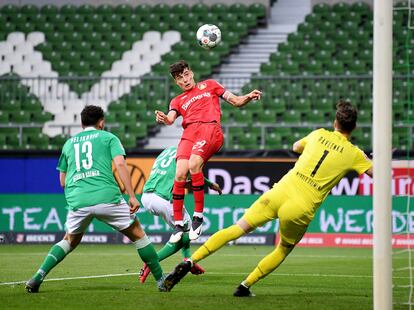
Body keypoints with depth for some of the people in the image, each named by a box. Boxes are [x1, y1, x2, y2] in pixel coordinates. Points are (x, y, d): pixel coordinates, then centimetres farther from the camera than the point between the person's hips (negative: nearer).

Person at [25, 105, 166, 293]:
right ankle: (160, 280, 9)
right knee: (137, 235, 11)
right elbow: (120, 164, -3)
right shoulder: (107, 137, 13)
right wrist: (132, 196, -5)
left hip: (77, 200, 3)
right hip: (107, 197, -3)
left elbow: (63, 181, 25)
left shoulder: (69, 143, 23)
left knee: (69, 241, 24)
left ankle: (39, 276, 6)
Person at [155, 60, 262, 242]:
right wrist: (163, 118, -16)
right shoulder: (177, 101, 29)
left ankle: (198, 216, -23)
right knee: (180, 174, -19)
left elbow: (235, 101, 25)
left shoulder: (209, 85, 27)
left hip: (210, 128, -3)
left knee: (194, 164, -31)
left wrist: (249, 97, 3)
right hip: (189, 132, 3)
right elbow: (171, 119, 8)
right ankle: (178, 225, -11)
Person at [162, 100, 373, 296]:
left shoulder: (319, 135, 13)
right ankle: (245, 286, 17)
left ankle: (189, 262, -6)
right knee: (283, 251, 23)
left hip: (281, 191, 2)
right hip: (301, 209, -2)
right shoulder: (354, 154, 3)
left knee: (238, 228, 6)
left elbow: (296, 147, 33)